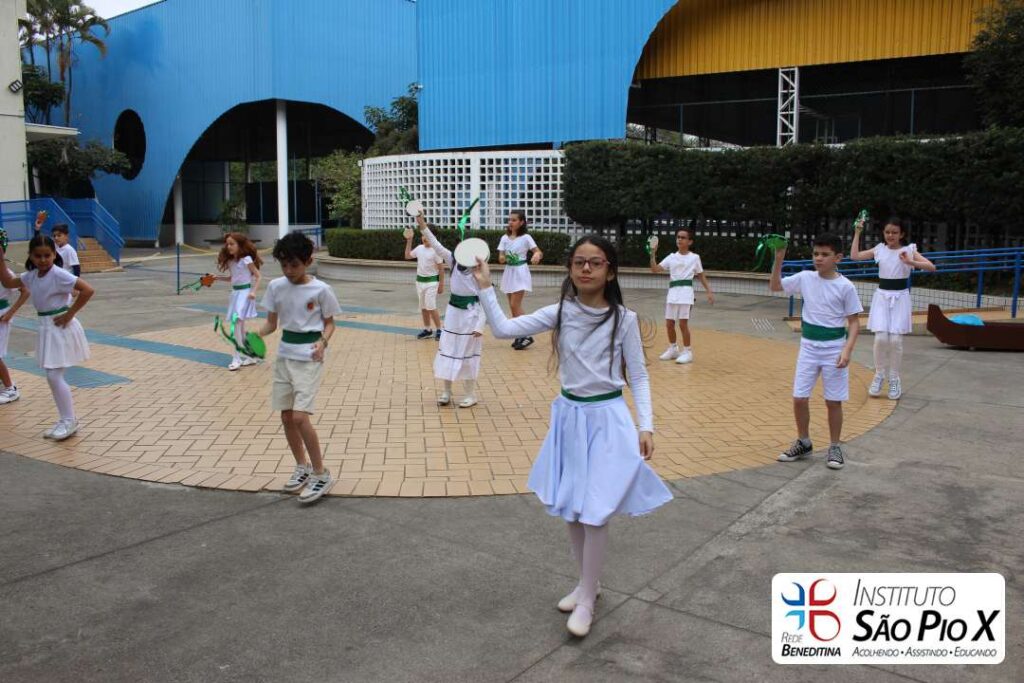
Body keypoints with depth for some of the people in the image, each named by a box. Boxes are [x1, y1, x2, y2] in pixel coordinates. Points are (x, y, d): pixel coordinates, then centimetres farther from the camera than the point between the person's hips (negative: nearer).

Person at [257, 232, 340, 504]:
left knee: (300, 416, -14)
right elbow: (272, 323, 7)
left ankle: (321, 474, 0)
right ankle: (302, 467, 29)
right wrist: (255, 334, -13)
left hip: (309, 358, -5)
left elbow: (329, 323, 1)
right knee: (286, 416, 10)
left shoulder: (320, 289, -10)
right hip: (284, 356, 5)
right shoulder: (276, 287, 1)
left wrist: (323, 342, -19)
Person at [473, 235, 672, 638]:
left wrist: (645, 426, -9)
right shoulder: (559, 313, -2)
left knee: (595, 511, -5)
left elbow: (638, 376, -2)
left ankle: (587, 600, 12)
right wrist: (485, 287, -16)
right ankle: (588, 582, 34)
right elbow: (503, 329, -8)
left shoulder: (623, 319, -8)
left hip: (607, 418, -4)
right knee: (570, 509, 13)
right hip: (570, 416, 4)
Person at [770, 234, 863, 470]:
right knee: (799, 398, 4)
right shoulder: (805, 278, -1)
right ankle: (803, 443, 23)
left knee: (833, 401, 6)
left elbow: (854, 322, -6)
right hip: (808, 348, 3)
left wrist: (847, 350, -17)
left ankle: (835, 447, 21)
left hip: (834, 350, -3)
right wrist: (778, 260, -6)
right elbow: (774, 286, 7)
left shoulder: (845, 287, -10)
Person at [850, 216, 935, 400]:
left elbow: (931, 266, -10)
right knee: (881, 338, -9)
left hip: (900, 297, -2)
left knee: (896, 340, -6)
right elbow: (854, 256, 8)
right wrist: (857, 233, 4)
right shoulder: (879, 249, 8)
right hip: (882, 296, 2)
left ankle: (894, 379, 10)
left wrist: (911, 262, -26)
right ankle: (879, 375, 10)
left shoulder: (909, 250, -1)